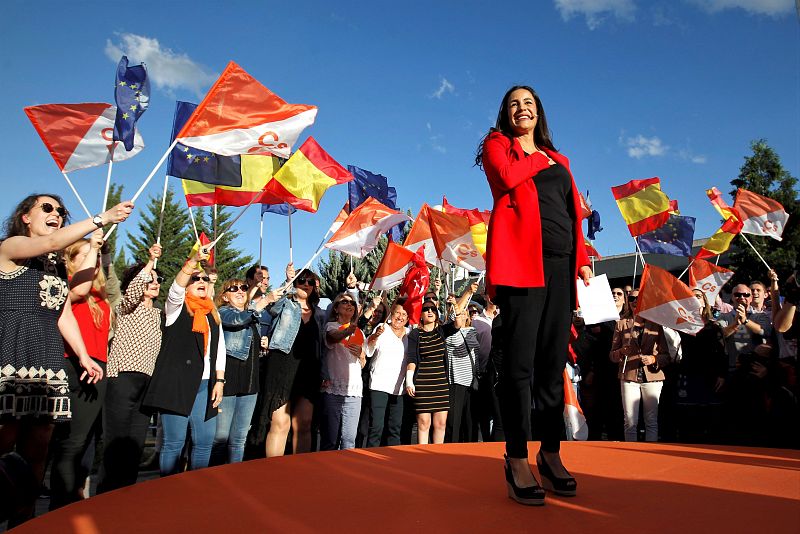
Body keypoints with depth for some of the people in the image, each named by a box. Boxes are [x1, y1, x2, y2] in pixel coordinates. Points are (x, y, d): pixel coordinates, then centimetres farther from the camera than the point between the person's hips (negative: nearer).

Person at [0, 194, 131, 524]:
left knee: (36, 452, 5)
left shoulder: (58, 266, 22)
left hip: (49, 363, 7)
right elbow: (52, 242, -18)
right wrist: (103, 218, -21)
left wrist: (83, 356, 11)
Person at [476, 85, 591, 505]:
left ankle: (551, 453, 12)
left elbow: (573, 212, 23)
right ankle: (517, 461, -3)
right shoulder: (497, 145, 15)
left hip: (560, 263, 5)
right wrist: (539, 159, 9)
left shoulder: (557, 159, 29)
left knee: (554, 361, 4)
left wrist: (582, 259, 11)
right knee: (520, 361, -9)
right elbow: (508, 177, -8)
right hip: (521, 257, -5)